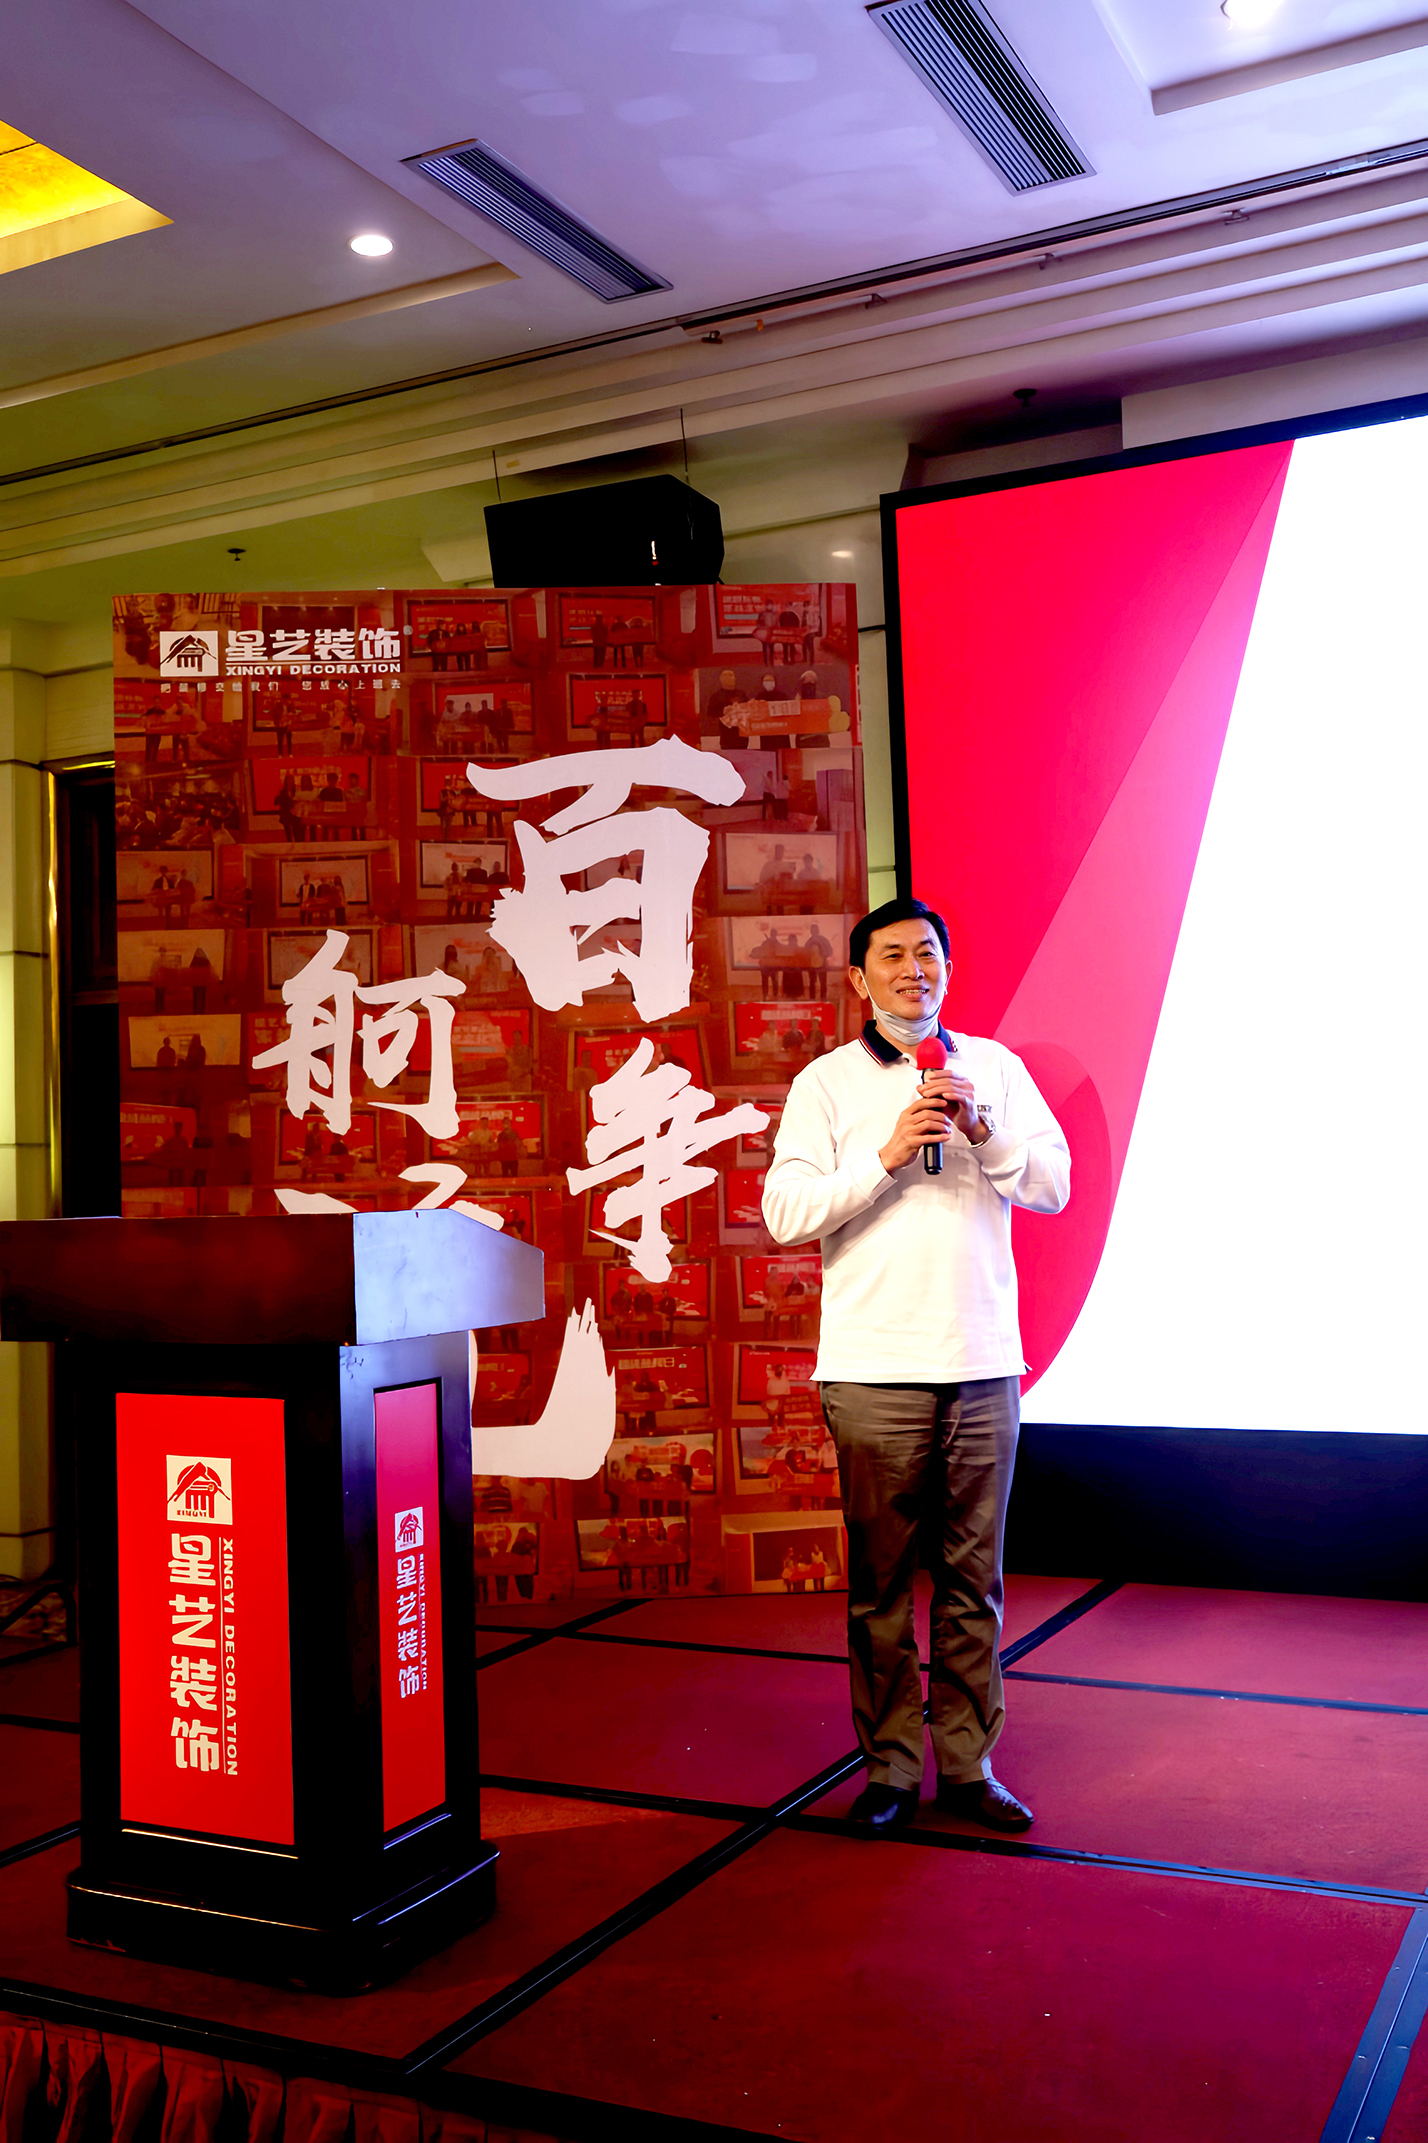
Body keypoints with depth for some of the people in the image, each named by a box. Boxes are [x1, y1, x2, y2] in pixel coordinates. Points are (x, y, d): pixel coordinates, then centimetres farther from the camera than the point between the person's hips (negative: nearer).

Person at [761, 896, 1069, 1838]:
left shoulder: (997, 1069, 11)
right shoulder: (826, 1082, 4)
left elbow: (1054, 1186, 4)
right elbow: (785, 1212, -5)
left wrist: (982, 1130, -12)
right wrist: (886, 1156, -14)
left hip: (983, 1364, 2)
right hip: (875, 1371, -2)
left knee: (974, 1577, 8)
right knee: (882, 1581, 5)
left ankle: (968, 1765, 19)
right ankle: (891, 1765, 17)